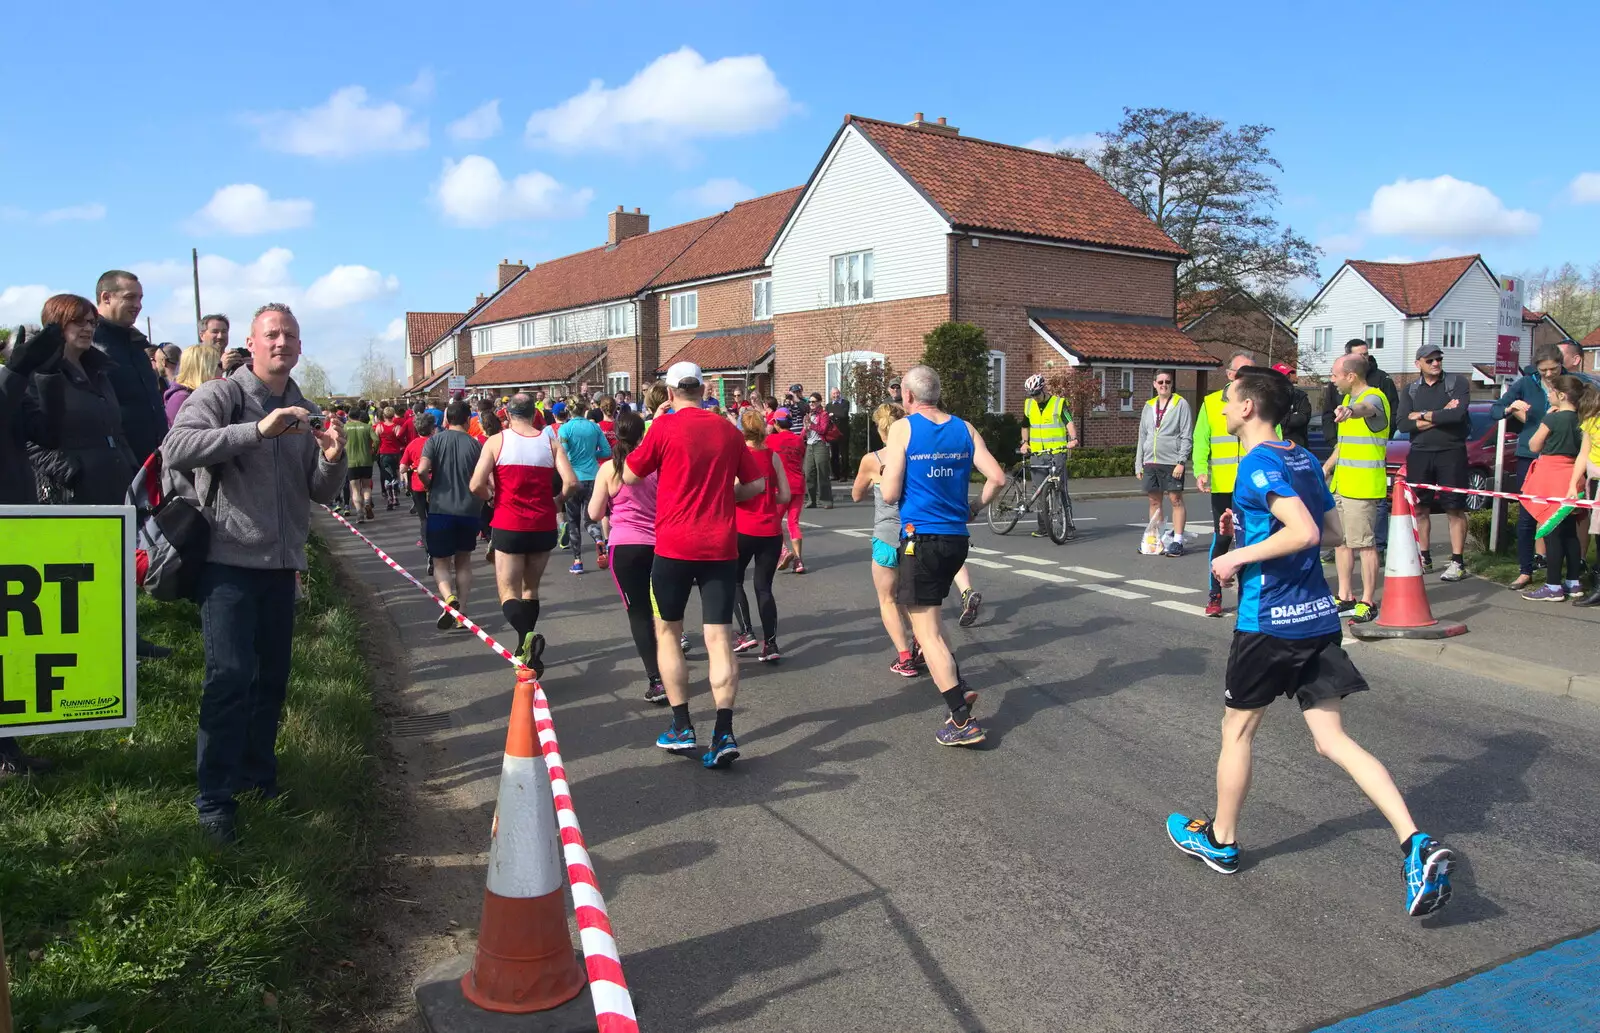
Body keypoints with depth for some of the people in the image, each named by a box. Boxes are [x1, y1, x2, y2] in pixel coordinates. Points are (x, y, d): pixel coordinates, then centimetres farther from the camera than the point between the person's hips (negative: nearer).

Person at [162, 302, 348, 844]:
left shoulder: (307, 413, 12)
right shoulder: (220, 395, -5)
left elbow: (322, 493, 12)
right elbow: (176, 449, -23)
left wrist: (332, 460, -10)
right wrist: (258, 430, -28)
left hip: (282, 561, 6)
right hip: (229, 559, -6)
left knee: (273, 675, 13)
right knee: (230, 676, -8)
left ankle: (258, 773, 30)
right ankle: (215, 799, 2)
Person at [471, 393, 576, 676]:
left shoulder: (497, 441, -4)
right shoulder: (551, 441, 1)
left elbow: (476, 485, -11)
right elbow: (571, 483, -9)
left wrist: (490, 497, 10)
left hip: (508, 527, -3)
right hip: (544, 528, 3)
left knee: (509, 594, 3)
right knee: (530, 590, 19)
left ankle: (527, 636, -25)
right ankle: (525, 650, 21)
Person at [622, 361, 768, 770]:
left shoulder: (665, 426, -5)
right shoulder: (728, 430, 7)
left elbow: (629, 476, 4)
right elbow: (756, 483, 11)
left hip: (674, 545, -2)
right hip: (721, 546, 3)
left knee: (667, 630, 14)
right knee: (719, 637, 2)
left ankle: (682, 728, 13)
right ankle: (724, 733, -10)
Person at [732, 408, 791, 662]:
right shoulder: (772, 456, 3)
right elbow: (785, 496, 3)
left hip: (742, 529, -3)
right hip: (771, 531, 3)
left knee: (734, 581, 17)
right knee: (764, 587, 8)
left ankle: (746, 632, 4)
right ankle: (770, 645, 0)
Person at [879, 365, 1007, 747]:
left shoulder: (902, 429, -7)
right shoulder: (965, 429, 6)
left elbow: (890, 494, -11)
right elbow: (997, 478, -1)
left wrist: (885, 475, 11)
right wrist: (975, 508, 15)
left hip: (920, 539, -6)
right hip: (956, 538, 6)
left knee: (927, 630, 0)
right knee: (925, 611, 25)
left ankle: (963, 721, -2)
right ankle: (958, 687, 16)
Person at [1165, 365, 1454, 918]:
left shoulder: (1258, 464, -16)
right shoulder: (1303, 459, 11)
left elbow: (1304, 532, -26)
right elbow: (1332, 528, 19)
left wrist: (1239, 556, -17)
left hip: (1269, 622, -8)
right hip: (1318, 617, 8)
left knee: (1237, 729, 11)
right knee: (1332, 737, 8)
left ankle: (1221, 840, 28)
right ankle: (1417, 844, -5)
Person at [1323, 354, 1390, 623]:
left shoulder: (1374, 397, -13)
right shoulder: (1349, 398, 17)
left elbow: (1365, 408, -40)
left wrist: (1350, 412, -62)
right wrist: (1327, 467, 22)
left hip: (1363, 486, -10)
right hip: (1341, 484, 10)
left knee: (1364, 544, -5)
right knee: (1341, 541, 13)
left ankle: (1367, 602, 1)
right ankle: (1344, 597, 22)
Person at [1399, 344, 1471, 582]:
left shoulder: (1457, 382, 0)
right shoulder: (1410, 390, 10)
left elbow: (1458, 414, -17)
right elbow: (1402, 423, -5)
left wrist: (1423, 415, -9)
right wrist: (1441, 416, -11)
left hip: (1451, 453, -4)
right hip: (1419, 455, 4)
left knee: (1455, 509, -2)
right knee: (1420, 509, 7)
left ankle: (1458, 562, 2)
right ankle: (1425, 559, 18)